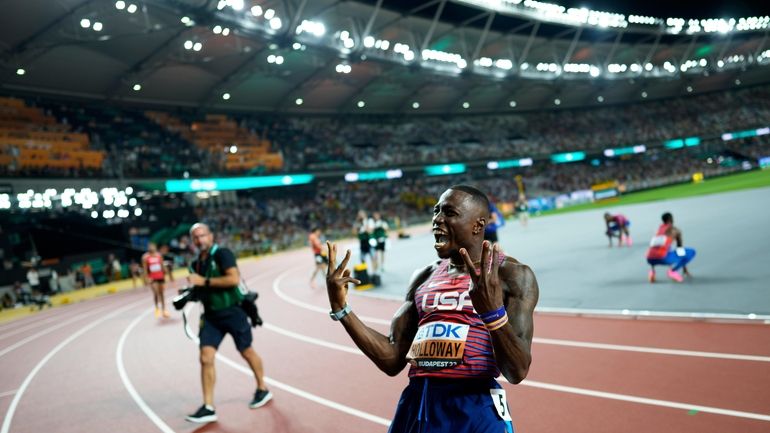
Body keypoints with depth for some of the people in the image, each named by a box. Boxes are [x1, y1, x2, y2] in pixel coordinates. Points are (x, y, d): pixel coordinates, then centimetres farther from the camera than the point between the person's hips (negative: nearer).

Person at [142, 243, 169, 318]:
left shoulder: (159, 255, 5)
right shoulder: (145, 257, -5)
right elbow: (145, 269, -5)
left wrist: (165, 275, 11)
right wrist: (146, 279, -11)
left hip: (160, 276, 4)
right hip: (152, 278, -4)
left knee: (162, 294, 9)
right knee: (156, 293, -16)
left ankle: (164, 310, 18)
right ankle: (157, 308, 4)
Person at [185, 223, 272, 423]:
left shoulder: (222, 254, -14)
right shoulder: (196, 264, 8)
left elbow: (234, 279, -27)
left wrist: (204, 281, -24)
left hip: (233, 312, -5)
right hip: (211, 316, 6)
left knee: (247, 352, 10)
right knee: (206, 358, -6)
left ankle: (263, 390, 32)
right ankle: (208, 408, 0)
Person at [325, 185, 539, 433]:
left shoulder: (511, 275, -5)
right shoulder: (424, 277, 11)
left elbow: (518, 372, -12)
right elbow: (393, 360, 10)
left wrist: (494, 312, -28)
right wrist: (341, 308, 3)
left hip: (476, 412, -5)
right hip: (415, 410, 5)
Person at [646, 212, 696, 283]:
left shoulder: (659, 228, 29)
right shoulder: (675, 230, 15)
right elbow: (680, 247, 22)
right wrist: (684, 269, 30)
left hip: (650, 259, 5)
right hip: (663, 258, -5)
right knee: (692, 252, 11)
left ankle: (652, 270, 13)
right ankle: (672, 270, -2)